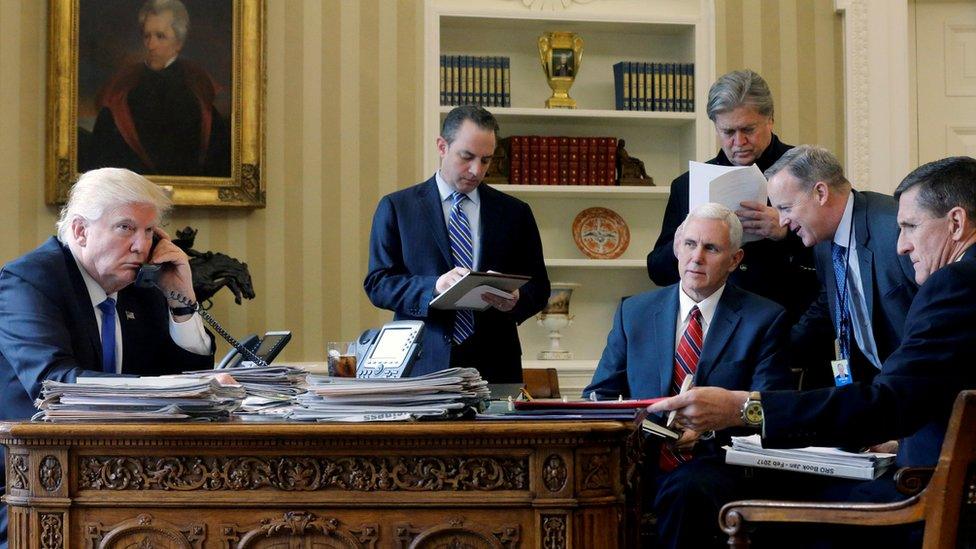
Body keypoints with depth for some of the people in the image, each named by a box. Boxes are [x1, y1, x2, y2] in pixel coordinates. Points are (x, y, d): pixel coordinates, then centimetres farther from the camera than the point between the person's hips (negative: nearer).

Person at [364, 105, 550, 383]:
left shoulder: (515, 212, 10)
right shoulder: (396, 207, 5)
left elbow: (539, 287, 11)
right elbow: (377, 284, -1)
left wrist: (515, 301, -13)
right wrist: (432, 287, -18)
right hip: (421, 366, -2)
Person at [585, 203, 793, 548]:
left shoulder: (764, 319, 7)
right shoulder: (634, 312, 16)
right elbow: (598, 394, 15)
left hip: (713, 460, -2)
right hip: (640, 460, 2)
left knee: (686, 491, -38)